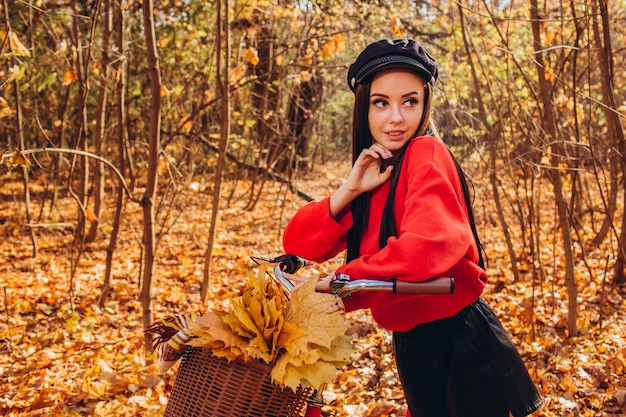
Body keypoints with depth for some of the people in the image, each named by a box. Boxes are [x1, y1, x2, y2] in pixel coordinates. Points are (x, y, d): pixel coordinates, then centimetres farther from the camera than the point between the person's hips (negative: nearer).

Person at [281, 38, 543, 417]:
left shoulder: (427, 154, -16)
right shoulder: (376, 174, 6)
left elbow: (430, 244, -36)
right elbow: (298, 243, -1)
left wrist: (337, 284, -30)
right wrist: (350, 190, -15)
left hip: (463, 344, -7)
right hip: (411, 346, 7)